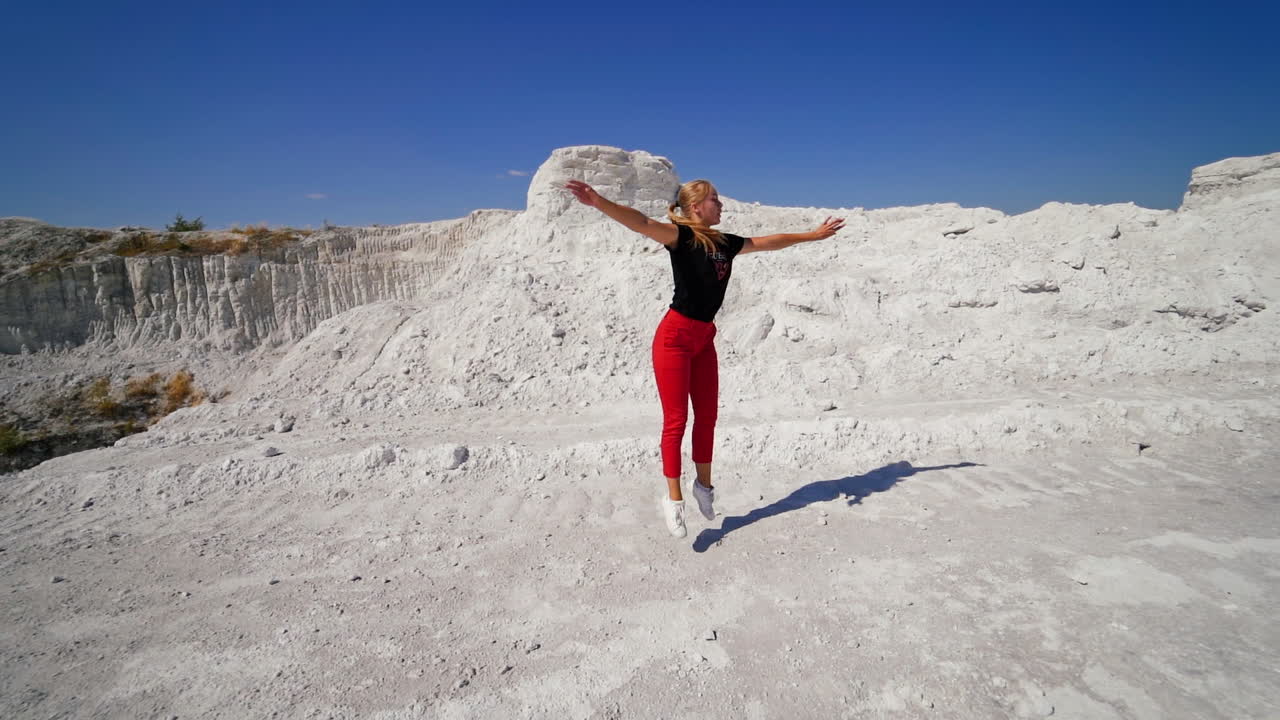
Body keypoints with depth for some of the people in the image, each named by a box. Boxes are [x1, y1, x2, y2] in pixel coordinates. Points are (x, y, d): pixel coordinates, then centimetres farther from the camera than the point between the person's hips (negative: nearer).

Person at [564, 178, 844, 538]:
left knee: (707, 416, 13)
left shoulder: (725, 243, 10)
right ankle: (673, 498, 10)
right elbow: (641, 222, -29)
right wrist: (598, 202, -46)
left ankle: (703, 484, 31)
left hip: (705, 337, 7)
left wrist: (813, 235, 35)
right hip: (675, 337, -7)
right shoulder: (680, 237, -11)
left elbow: (768, 242, 25)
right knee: (676, 420, -3)